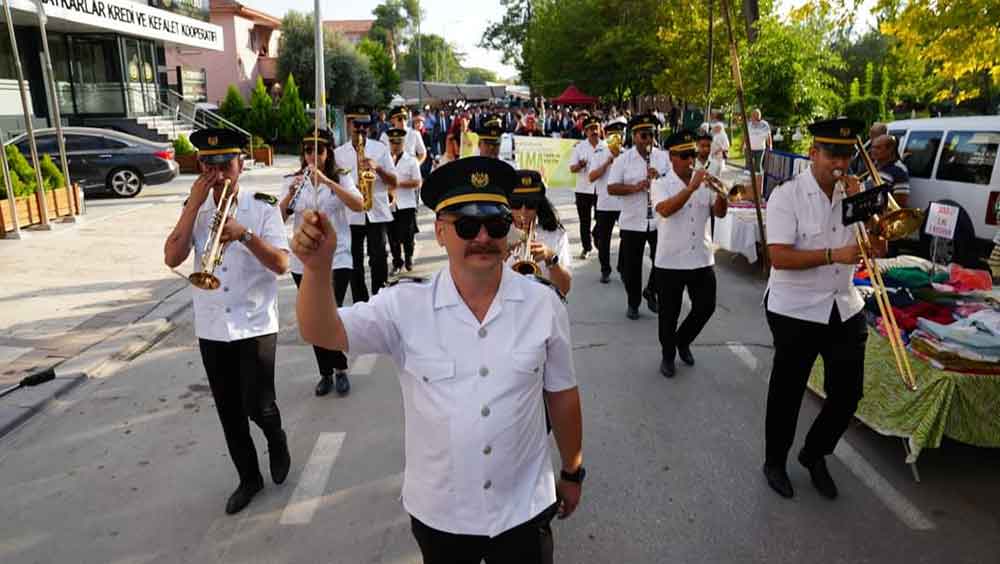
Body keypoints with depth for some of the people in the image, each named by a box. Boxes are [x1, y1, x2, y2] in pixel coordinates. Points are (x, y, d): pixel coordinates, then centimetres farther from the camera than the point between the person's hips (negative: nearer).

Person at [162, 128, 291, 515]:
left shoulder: (263, 207, -6)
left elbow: (281, 264, -14)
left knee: (258, 407, -6)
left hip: (255, 325, -4)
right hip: (210, 328, 4)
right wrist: (194, 205, -13)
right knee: (229, 413, 12)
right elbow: (172, 258, -9)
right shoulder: (194, 208, 4)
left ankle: (277, 440, 29)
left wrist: (245, 234, -28)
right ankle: (248, 478, 30)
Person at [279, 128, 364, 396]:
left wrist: (327, 182, -27)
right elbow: (279, 218, -3)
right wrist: (291, 193, -20)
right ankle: (325, 373, 23)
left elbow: (358, 205, -19)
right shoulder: (294, 181, 7)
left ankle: (341, 369, 10)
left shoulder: (341, 178, 0)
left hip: (337, 258, -3)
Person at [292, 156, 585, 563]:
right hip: (437, 513, 1)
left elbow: (562, 395, -1)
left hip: (524, 510, 0)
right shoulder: (405, 307, -14)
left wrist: (572, 472, 9)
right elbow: (321, 333, -22)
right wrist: (318, 266, -40)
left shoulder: (543, 304, -11)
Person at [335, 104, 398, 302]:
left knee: (378, 259, -6)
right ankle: (360, 304, 16)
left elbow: (394, 182, 3)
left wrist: (377, 168, -14)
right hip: (350, 215, 1)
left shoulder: (380, 149, 7)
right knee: (355, 263, 5)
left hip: (377, 213, -1)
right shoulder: (338, 153, 8)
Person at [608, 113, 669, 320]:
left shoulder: (664, 157, 5)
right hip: (632, 222, -1)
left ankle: (651, 291, 29)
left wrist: (660, 177, -13)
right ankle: (633, 303, 26)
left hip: (659, 221, 2)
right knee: (631, 266, 8)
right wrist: (635, 187, -19)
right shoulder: (623, 160, -1)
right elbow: (611, 188, -7)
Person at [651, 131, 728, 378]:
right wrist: (691, 187, -32)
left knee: (706, 307, 9)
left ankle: (683, 341, 35)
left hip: (702, 259, 4)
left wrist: (722, 193, -22)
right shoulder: (661, 184, -5)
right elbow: (665, 210, -24)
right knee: (669, 312, 6)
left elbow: (719, 212, -3)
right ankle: (668, 354, 27)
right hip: (670, 261, -3)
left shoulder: (705, 182, 5)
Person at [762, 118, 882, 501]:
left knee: (848, 394, 10)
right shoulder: (787, 195, -12)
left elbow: (879, 248, 4)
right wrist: (834, 255, -26)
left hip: (845, 309, 6)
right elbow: (779, 257, -20)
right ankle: (774, 462, 30)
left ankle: (814, 455, 34)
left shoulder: (853, 193, 6)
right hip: (796, 311, -5)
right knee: (787, 393, 8)